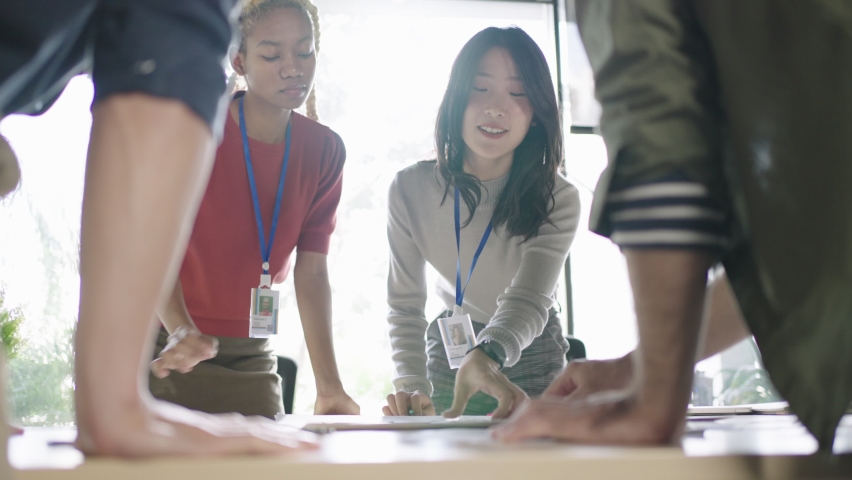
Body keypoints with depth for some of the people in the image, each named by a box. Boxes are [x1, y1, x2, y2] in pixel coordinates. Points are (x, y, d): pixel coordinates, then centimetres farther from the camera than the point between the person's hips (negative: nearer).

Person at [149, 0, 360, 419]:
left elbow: (311, 271, -5)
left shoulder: (323, 151, -2)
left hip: (251, 357, 3)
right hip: (169, 351, -3)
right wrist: (182, 330, -40)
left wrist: (329, 385, -15)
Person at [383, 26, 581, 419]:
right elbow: (405, 304, -15)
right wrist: (410, 386, -33)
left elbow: (529, 298, -34)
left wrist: (487, 357, -56)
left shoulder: (557, 200, -21)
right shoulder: (410, 190, -16)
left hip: (531, 360, -1)